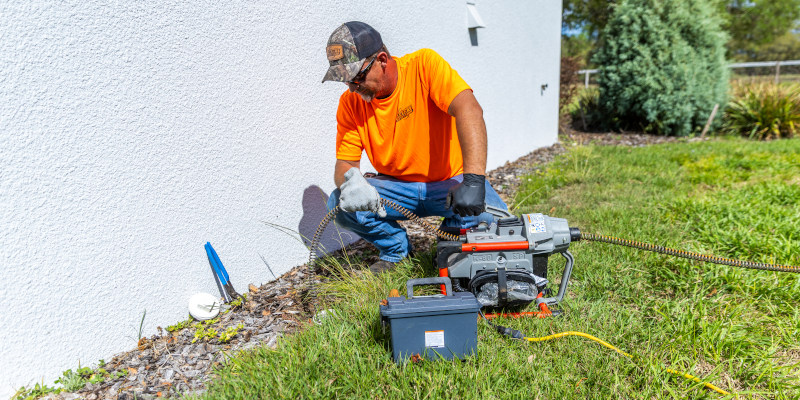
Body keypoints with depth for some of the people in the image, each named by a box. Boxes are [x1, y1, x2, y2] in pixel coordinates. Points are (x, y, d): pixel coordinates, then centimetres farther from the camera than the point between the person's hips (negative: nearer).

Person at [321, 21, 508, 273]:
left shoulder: (424, 64, -18)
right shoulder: (350, 103, -5)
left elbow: (469, 109, -33)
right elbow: (345, 163, -6)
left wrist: (473, 180, -47)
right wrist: (350, 179, -33)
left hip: (450, 182, -2)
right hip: (397, 188, 3)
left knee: (493, 217, -29)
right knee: (340, 204, -20)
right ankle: (396, 248, 6)